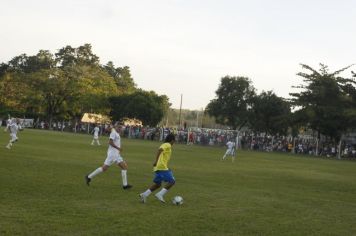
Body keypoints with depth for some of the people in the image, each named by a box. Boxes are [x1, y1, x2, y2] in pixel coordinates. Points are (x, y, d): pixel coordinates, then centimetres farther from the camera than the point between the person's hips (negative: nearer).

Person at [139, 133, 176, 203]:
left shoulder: (164, 145, 21)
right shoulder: (168, 145, -7)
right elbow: (160, 150, -25)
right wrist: (156, 161, -32)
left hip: (158, 168, 10)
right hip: (162, 167, -10)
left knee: (157, 184, 16)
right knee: (172, 181, -7)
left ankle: (144, 194, 7)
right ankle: (160, 194, -13)